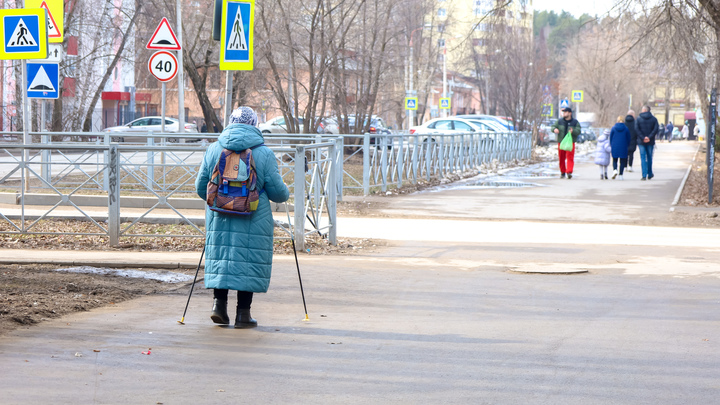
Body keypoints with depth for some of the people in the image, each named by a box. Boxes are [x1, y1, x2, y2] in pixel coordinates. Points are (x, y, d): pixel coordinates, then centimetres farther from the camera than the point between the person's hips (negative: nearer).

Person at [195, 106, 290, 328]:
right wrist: (285, 194, 20)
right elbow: (277, 191, -3)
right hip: (254, 220, -3)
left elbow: (201, 187, 8)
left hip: (219, 216, 3)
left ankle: (219, 302, 5)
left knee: (220, 255, 15)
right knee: (248, 260, 4)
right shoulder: (264, 153, -6)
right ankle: (243, 313, 5)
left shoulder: (213, 150, 3)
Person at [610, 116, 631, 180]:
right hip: (623, 147, 0)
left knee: (615, 160, 11)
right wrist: (628, 146, 19)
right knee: (622, 161, 7)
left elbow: (610, 137, 4)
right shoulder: (626, 129, -3)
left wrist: (611, 145, 17)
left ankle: (615, 170, -16)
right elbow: (628, 138, 4)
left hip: (615, 146, 0)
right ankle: (621, 175, 5)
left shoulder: (613, 128, -2)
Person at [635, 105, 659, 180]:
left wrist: (643, 137, -12)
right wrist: (649, 137, -12)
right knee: (649, 157, 14)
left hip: (641, 141, -1)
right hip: (650, 142, 1)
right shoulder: (654, 119, 2)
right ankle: (650, 174, 23)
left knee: (643, 158, 0)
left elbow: (636, 129, -11)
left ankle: (644, 175, -9)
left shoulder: (638, 118, -1)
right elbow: (656, 129, -9)